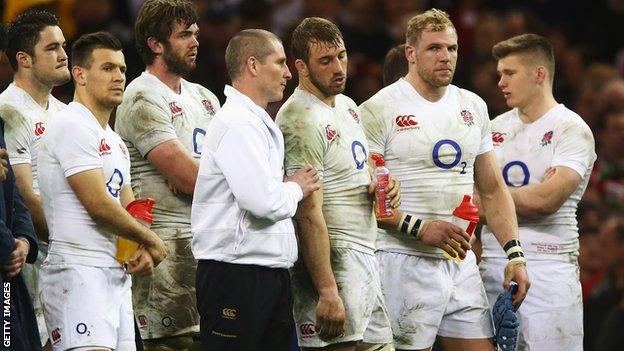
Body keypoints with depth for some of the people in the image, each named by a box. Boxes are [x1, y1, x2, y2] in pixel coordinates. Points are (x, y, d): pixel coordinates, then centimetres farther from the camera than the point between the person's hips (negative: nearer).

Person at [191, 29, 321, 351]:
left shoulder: (259, 124, 19)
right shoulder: (237, 125, -14)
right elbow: (265, 203, -22)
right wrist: (297, 188, -3)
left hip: (270, 275, 10)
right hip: (234, 275, -10)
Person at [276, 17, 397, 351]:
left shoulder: (346, 105, 14)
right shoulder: (301, 120, -15)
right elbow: (308, 214, -20)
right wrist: (328, 292, -25)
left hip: (365, 258, 9)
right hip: (331, 261, -9)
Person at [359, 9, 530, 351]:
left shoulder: (473, 107, 14)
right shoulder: (379, 110, -6)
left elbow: (492, 190, 18)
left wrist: (515, 253, 8)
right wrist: (419, 228, -19)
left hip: (461, 262, 6)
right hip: (405, 262, -6)